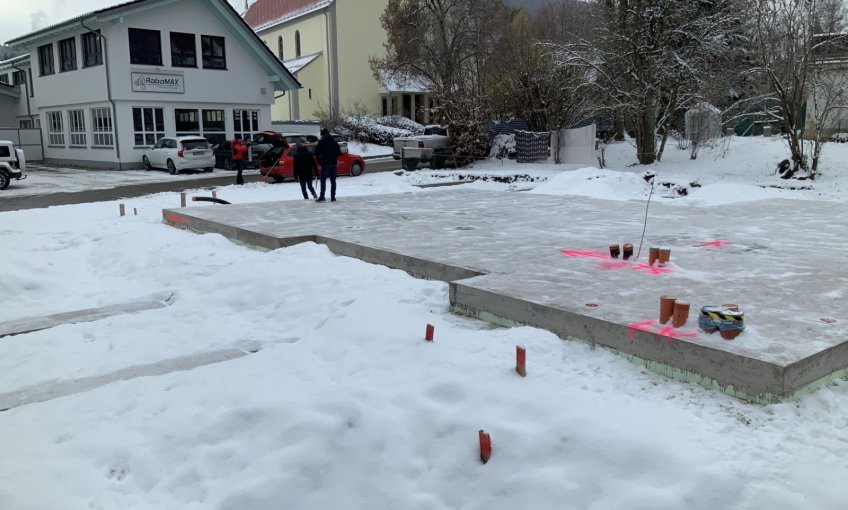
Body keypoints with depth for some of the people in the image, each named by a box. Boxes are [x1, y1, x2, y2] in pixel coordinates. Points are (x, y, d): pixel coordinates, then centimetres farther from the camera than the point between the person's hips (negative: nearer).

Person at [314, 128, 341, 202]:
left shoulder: (321, 142, -4)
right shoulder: (334, 142, 10)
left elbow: (316, 152, -8)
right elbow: (339, 153, 14)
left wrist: (319, 160, 6)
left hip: (325, 163, -4)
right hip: (333, 163, 4)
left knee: (323, 180, -2)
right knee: (333, 181, 7)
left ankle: (322, 196, -9)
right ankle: (333, 197, 6)